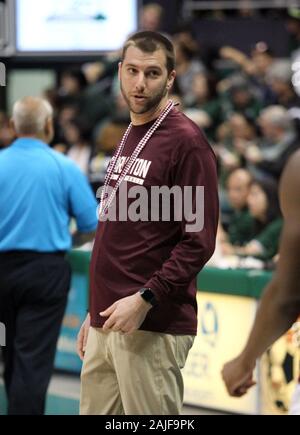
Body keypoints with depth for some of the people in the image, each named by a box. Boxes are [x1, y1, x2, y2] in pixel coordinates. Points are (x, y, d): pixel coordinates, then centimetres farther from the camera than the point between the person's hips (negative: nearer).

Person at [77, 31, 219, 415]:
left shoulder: (185, 141, -9)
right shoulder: (126, 139, 17)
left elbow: (198, 241, -14)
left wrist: (145, 300, -20)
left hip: (153, 327, -8)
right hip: (106, 324, 8)